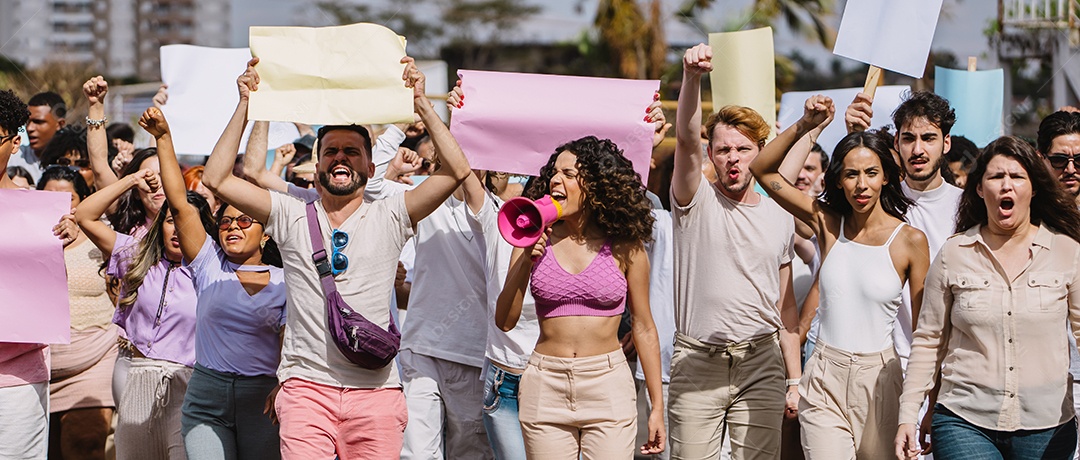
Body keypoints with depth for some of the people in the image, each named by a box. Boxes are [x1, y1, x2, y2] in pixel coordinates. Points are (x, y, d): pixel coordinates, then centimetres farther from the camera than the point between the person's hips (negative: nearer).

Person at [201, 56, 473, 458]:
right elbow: (216, 178, 5)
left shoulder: (388, 218, 11)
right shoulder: (291, 217, 12)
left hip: (376, 391, 1)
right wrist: (245, 105, 2)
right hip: (307, 385, -1)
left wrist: (421, 104, -1)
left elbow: (456, 171, 0)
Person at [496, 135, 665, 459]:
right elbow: (505, 321, 1)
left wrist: (657, 406, 4)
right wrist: (526, 262, -12)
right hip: (545, 386, 2)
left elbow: (644, 328, 5)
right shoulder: (534, 240, 4)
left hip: (608, 385, -2)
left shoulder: (625, 247, 0)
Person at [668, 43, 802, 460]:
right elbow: (686, 139, -18)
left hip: (761, 363, 2)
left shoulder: (779, 219, 11)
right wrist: (691, 77, -35)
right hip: (696, 361, -2)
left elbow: (785, 305, 14)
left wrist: (794, 379, 10)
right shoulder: (696, 202, 1)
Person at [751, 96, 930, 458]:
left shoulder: (910, 241, -3)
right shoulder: (827, 223, 3)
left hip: (878, 378, -1)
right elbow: (763, 170, 1)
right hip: (825, 378, 1)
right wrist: (804, 126, -11)